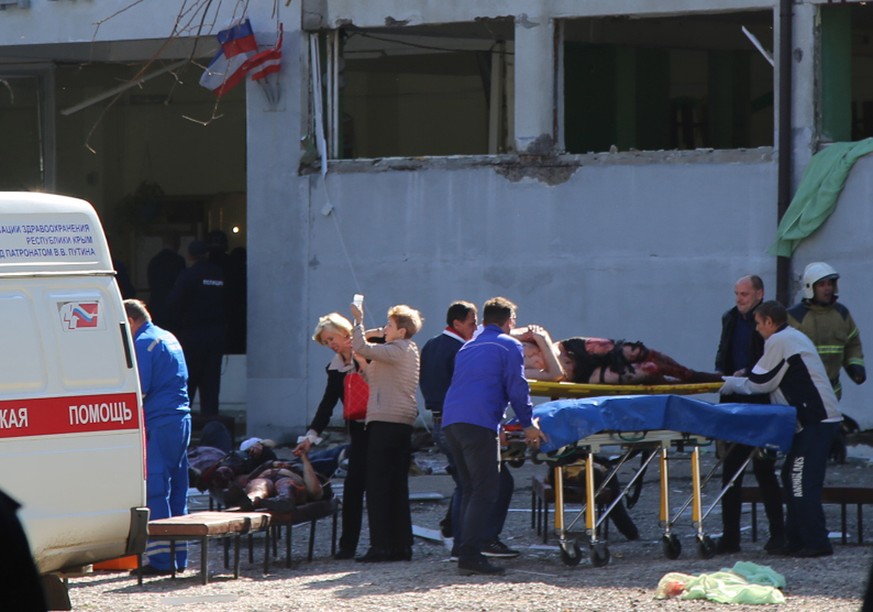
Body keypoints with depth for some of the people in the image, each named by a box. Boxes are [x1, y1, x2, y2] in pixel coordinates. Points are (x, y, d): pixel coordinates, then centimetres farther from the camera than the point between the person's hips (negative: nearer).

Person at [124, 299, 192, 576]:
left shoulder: (143, 343, -9)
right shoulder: (169, 338, 19)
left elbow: (139, 390, -15)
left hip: (159, 423, -9)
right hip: (181, 419, 9)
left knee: (154, 492, -7)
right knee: (176, 489, 12)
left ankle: (161, 558, -10)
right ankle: (178, 557, 15)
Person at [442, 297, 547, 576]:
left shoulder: (468, 348, 28)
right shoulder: (509, 346, 6)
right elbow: (517, 388, -1)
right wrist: (528, 424, 7)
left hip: (451, 421, 7)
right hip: (479, 422, -7)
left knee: (470, 490, 13)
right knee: (485, 492, -9)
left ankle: (467, 552, 10)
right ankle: (470, 555, -18)